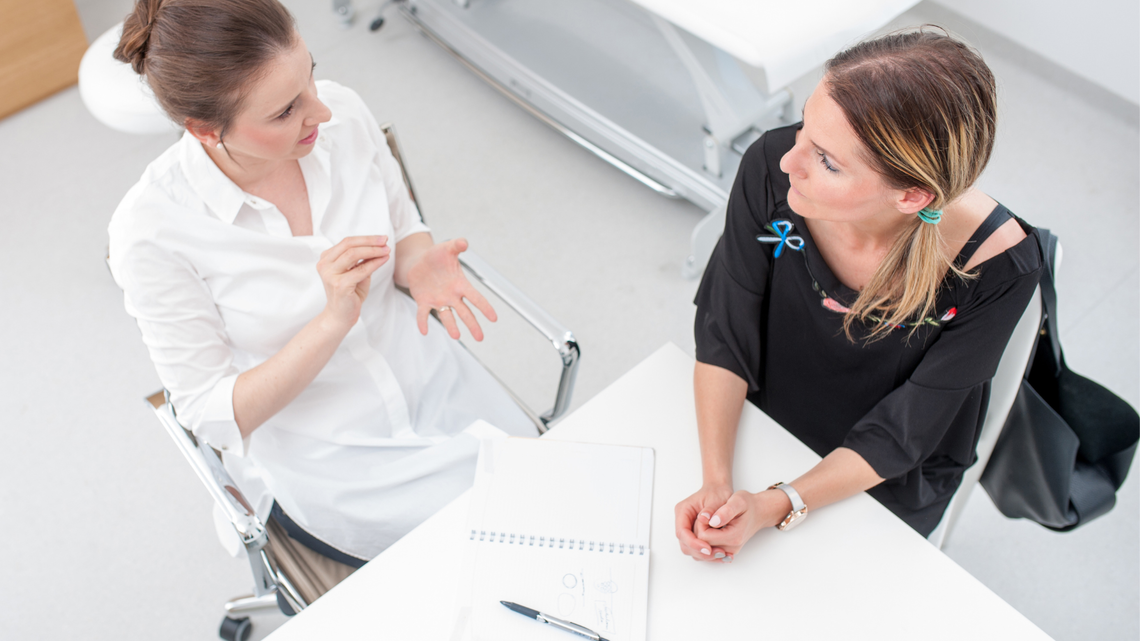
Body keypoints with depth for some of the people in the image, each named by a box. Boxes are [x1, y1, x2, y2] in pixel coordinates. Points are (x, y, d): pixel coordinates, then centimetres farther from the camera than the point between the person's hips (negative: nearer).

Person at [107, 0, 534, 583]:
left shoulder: (342, 112, -13)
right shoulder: (151, 229, -23)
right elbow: (211, 414, -16)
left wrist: (419, 265, -20)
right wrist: (334, 321, -31)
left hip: (430, 379, 5)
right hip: (317, 457, -4)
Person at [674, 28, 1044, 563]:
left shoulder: (997, 266, -30)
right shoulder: (770, 168, -26)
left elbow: (899, 435, -20)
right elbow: (724, 336, -15)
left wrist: (776, 507, -30)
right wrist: (715, 482, -26)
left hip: (879, 485, -1)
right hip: (749, 430, 2)